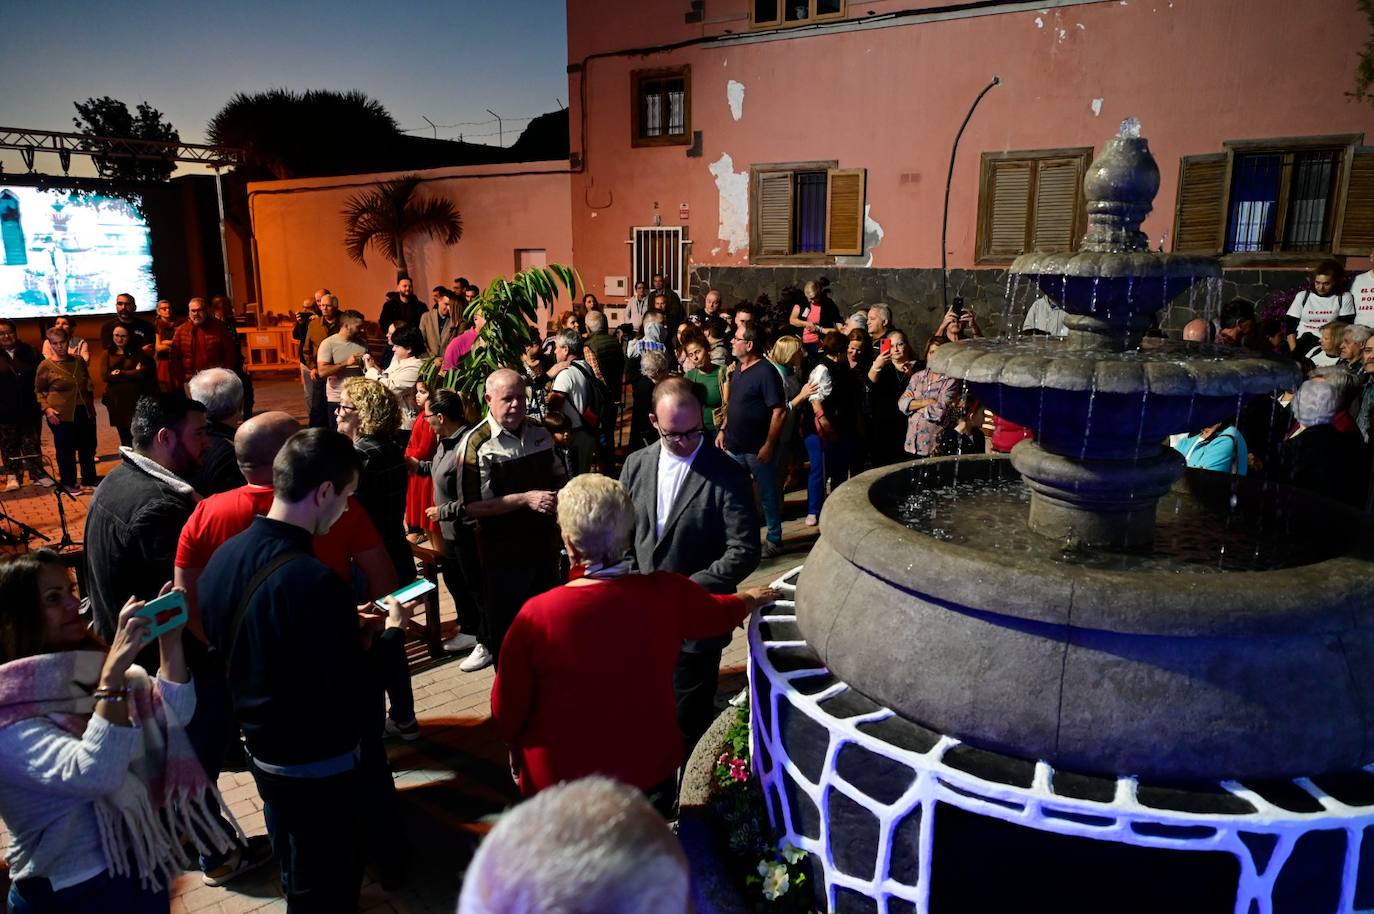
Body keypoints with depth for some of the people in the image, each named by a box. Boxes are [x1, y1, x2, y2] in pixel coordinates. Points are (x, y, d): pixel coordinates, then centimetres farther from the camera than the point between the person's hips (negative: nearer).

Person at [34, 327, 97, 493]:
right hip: (61, 415, -4)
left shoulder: (78, 361, 5)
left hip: (85, 411, 4)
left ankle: (90, 479, 27)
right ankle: (68, 483, 18)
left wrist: (90, 402, 14)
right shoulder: (45, 366, -6)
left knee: (88, 447, 12)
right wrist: (46, 408, -11)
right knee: (66, 450, 4)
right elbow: (38, 391, 2)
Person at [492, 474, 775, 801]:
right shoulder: (668, 594, -19)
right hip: (652, 771, 3)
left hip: (562, 781, -2)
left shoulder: (537, 616, -28)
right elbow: (722, 613, 4)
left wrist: (517, 747, 9)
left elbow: (506, 712, -14)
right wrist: (753, 599, 27)